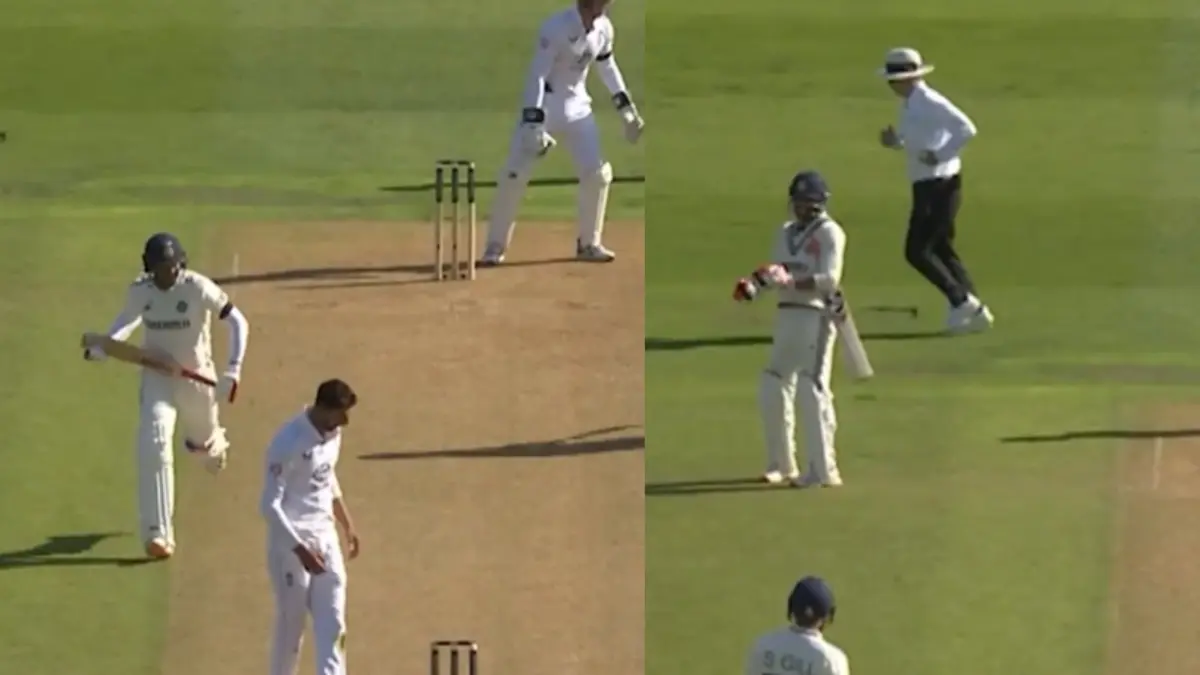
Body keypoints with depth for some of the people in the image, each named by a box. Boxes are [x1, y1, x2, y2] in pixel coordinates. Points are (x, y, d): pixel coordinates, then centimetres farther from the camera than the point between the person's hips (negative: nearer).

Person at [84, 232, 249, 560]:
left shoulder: (198, 288, -20)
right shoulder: (139, 291, -9)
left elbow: (237, 321, -17)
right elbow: (130, 318, 11)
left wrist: (234, 370, -27)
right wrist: (103, 347, -8)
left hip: (197, 378, -1)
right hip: (157, 378, 1)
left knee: (205, 444, 21)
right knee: (154, 447, -19)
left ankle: (213, 445, 64)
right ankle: (157, 533, -20)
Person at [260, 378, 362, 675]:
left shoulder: (332, 433, 2)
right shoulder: (289, 443, -22)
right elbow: (270, 505, -22)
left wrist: (347, 525, 25)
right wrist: (300, 549, -28)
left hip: (326, 538, 7)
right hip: (290, 543, -7)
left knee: (332, 626, 0)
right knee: (291, 625, 4)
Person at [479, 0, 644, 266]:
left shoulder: (603, 29, -3)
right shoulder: (556, 28, -23)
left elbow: (607, 66, 15)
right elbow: (537, 74, -25)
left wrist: (625, 106, 14)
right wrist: (533, 122, -32)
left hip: (577, 107, 6)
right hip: (544, 105, -6)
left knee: (598, 173, 0)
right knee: (515, 174, -11)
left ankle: (589, 243, 17)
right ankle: (496, 246, 0)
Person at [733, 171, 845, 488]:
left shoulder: (830, 233, -6)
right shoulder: (785, 233, 18)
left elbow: (829, 280, -17)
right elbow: (775, 272, 16)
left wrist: (790, 281, -30)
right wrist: (753, 284, -5)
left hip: (816, 316, -8)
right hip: (786, 315, 8)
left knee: (812, 390, -12)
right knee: (772, 390, 8)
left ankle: (824, 470, -11)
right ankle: (781, 464, 19)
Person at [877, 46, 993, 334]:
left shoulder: (930, 103, -18)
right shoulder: (909, 104, 11)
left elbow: (966, 129, -26)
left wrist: (940, 155, -25)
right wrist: (893, 140, 4)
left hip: (940, 184, -10)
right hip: (926, 184, 10)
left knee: (917, 251, -9)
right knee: (942, 249, 13)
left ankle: (962, 301, -3)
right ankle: (974, 310, 15)